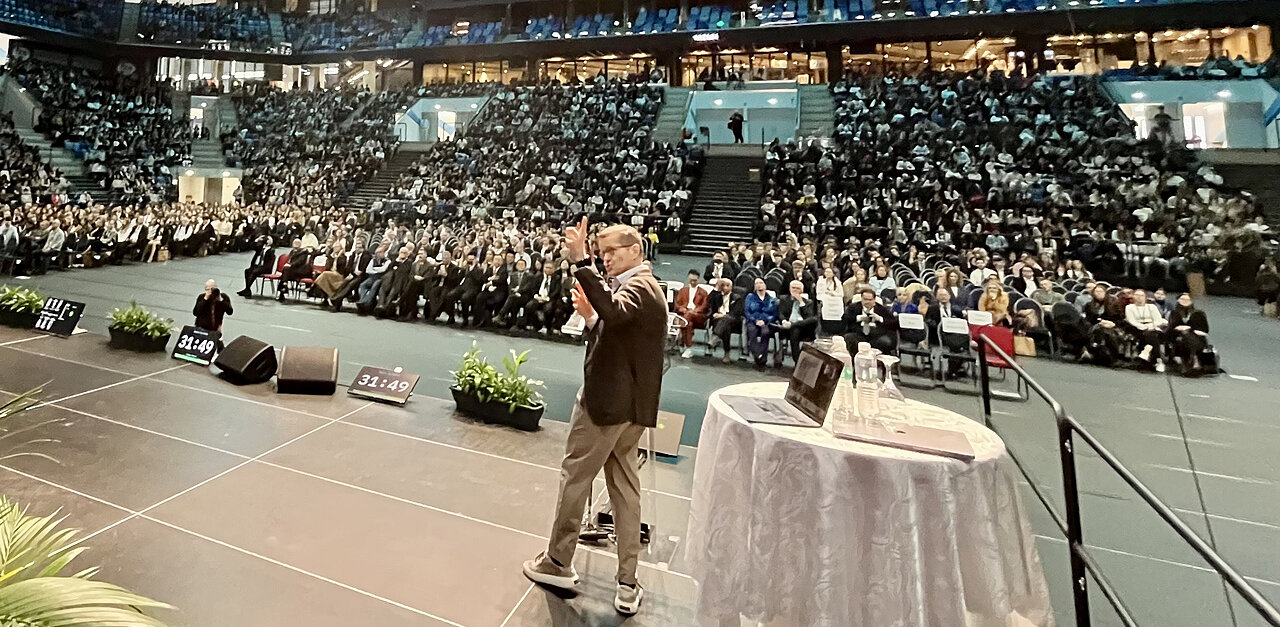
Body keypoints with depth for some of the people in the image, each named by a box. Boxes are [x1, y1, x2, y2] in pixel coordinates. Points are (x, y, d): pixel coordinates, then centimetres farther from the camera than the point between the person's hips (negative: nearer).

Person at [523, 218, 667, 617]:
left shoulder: (639, 286, -13)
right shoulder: (644, 287, 18)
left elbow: (613, 311, -38)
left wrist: (581, 262, -38)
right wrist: (591, 318, 3)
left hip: (605, 400, -10)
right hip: (631, 404, 10)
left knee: (575, 477, 7)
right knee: (626, 490, 12)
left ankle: (558, 562, 23)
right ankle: (627, 586, 19)